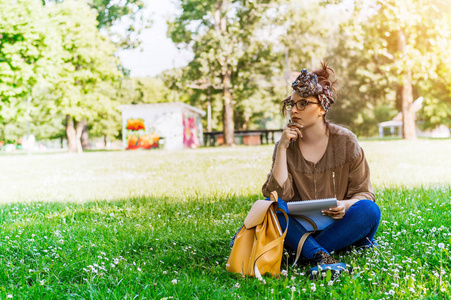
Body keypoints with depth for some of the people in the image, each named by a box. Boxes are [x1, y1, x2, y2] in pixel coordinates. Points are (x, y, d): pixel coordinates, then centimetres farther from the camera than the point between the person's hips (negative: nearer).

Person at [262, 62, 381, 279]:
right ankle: (322, 257, -39)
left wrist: (345, 205, -22)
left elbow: (364, 193, 0)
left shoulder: (345, 141, -3)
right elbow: (278, 194, -12)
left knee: (369, 211, -28)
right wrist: (282, 149, -16)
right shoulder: (286, 145, 0)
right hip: (300, 226, 1)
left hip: (337, 224, 0)